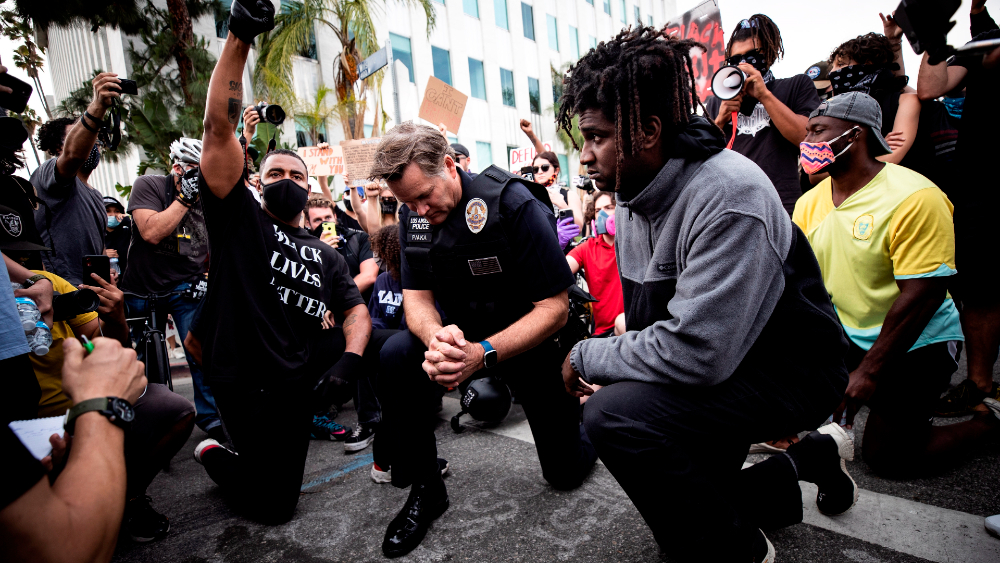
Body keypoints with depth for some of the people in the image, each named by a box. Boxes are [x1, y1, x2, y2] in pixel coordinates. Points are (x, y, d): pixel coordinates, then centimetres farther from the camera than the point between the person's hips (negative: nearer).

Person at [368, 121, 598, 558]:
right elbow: (416, 296, -8)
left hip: (530, 338, -3)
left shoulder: (513, 204, -25)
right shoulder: (414, 214, -8)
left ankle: (576, 412, 39)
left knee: (566, 472, 3)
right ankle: (426, 488, -6)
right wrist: (435, 338, -32)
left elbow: (554, 308, -25)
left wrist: (484, 354, -39)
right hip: (461, 332, 4)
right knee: (395, 358, -26)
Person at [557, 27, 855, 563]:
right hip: (709, 371, 9)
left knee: (615, 415, -31)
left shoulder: (728, 196, -29)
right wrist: (612, 368, -9)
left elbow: (695, 351, -35)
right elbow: (645, 321, 8)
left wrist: (585, 357, -22)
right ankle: (812, 458, 31)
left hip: (789, 372, -8)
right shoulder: (631, 199, -1)